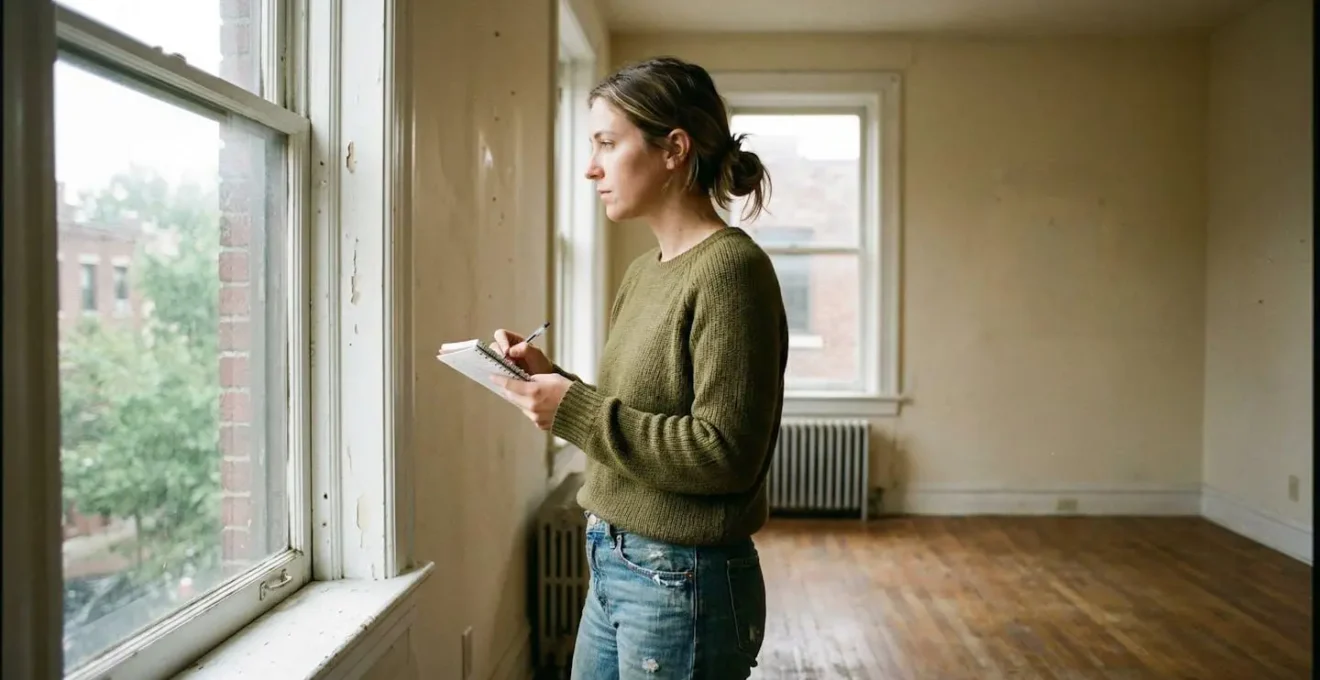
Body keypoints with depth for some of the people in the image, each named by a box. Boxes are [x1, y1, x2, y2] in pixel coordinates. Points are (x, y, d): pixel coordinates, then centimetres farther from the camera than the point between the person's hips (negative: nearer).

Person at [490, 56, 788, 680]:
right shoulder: (644, 270, 8)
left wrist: (575, 410, -21)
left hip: (683, 582, -8)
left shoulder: (729, 268, -18)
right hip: (614, 567, 8)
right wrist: (551, 380, -2)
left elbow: (724, 454, -22)